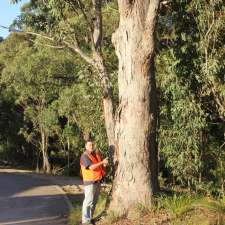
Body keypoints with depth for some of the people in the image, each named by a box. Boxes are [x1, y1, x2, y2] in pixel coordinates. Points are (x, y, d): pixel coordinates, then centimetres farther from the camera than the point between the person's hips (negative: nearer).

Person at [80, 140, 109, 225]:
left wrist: (104, 164, -1)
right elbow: (91, 167, -24)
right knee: (88, 200, -8)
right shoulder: (84, 156, -12)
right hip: (90, 182, -8)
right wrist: (102, 162, -22)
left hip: (98, 181, 8)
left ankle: (90, 217, 22)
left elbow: (101, 166, 21)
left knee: (94, 201, 13)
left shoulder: (96, 155, 13)